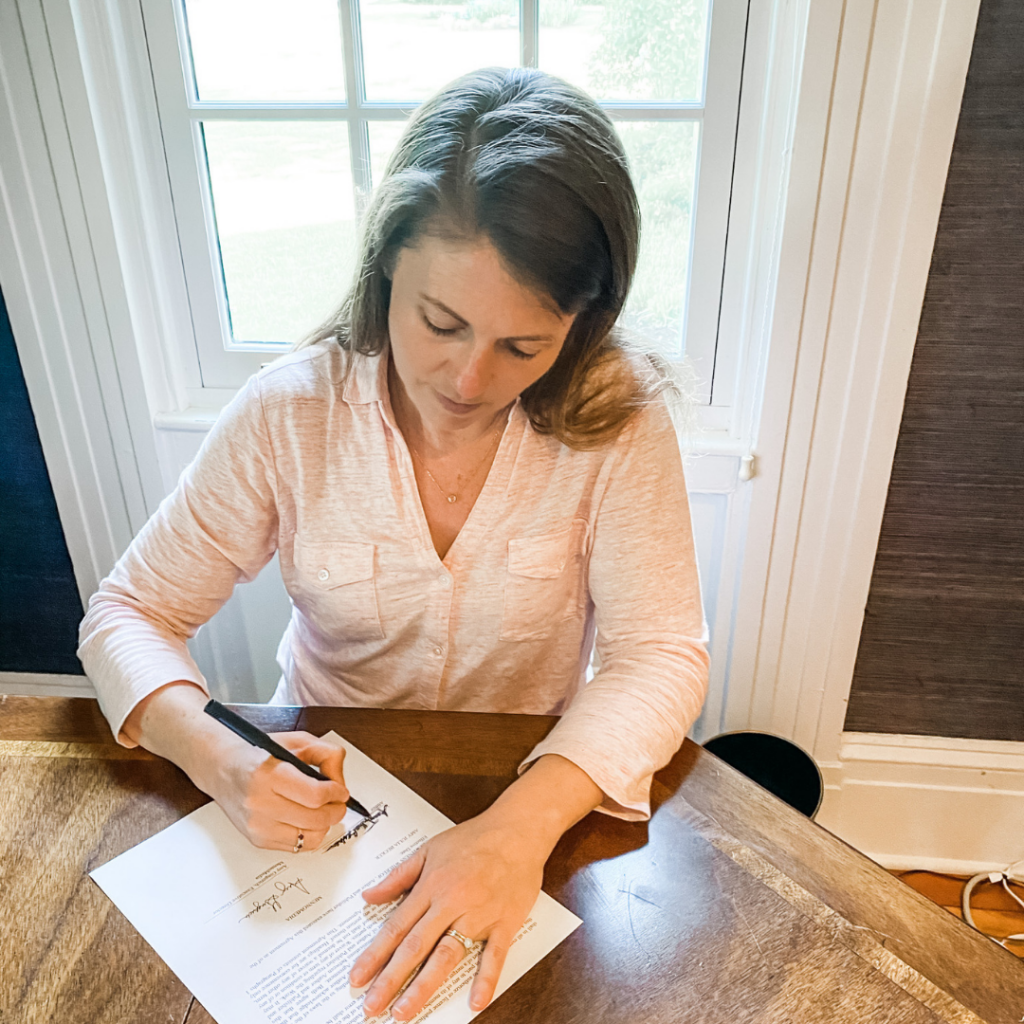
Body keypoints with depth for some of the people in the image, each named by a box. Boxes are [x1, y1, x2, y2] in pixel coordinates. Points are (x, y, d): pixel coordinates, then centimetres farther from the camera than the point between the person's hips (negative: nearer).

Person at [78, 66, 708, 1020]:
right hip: (321, 784, -1)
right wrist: (220, 759, -28)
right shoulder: (290, 414, -15)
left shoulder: (614, 417, -15)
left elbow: (658, 655, -19)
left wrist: (522, 823, -37)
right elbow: (129, 614, -8)